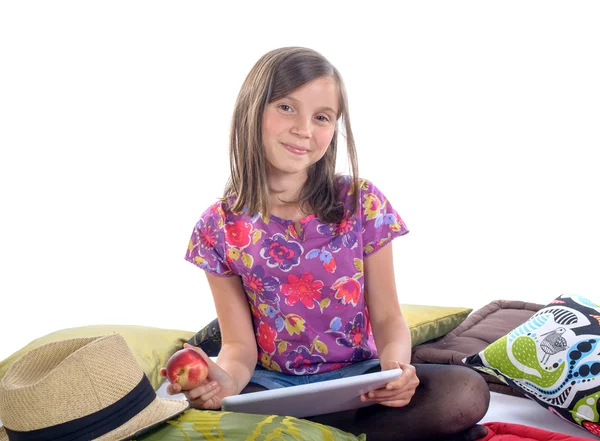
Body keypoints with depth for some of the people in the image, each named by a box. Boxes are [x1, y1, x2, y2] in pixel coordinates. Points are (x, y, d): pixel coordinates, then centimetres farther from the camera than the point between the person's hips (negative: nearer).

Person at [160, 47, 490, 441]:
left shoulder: (362, 203, -5)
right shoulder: (220, 227, -4)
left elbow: (388, 319, -2)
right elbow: (240, 344, -3)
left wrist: (396, 366, -25)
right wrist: (225, 378, -27)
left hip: (356, 377, 1)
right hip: (271, 386, 0)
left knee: (468, 392, -25)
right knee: (202, 407, -32)